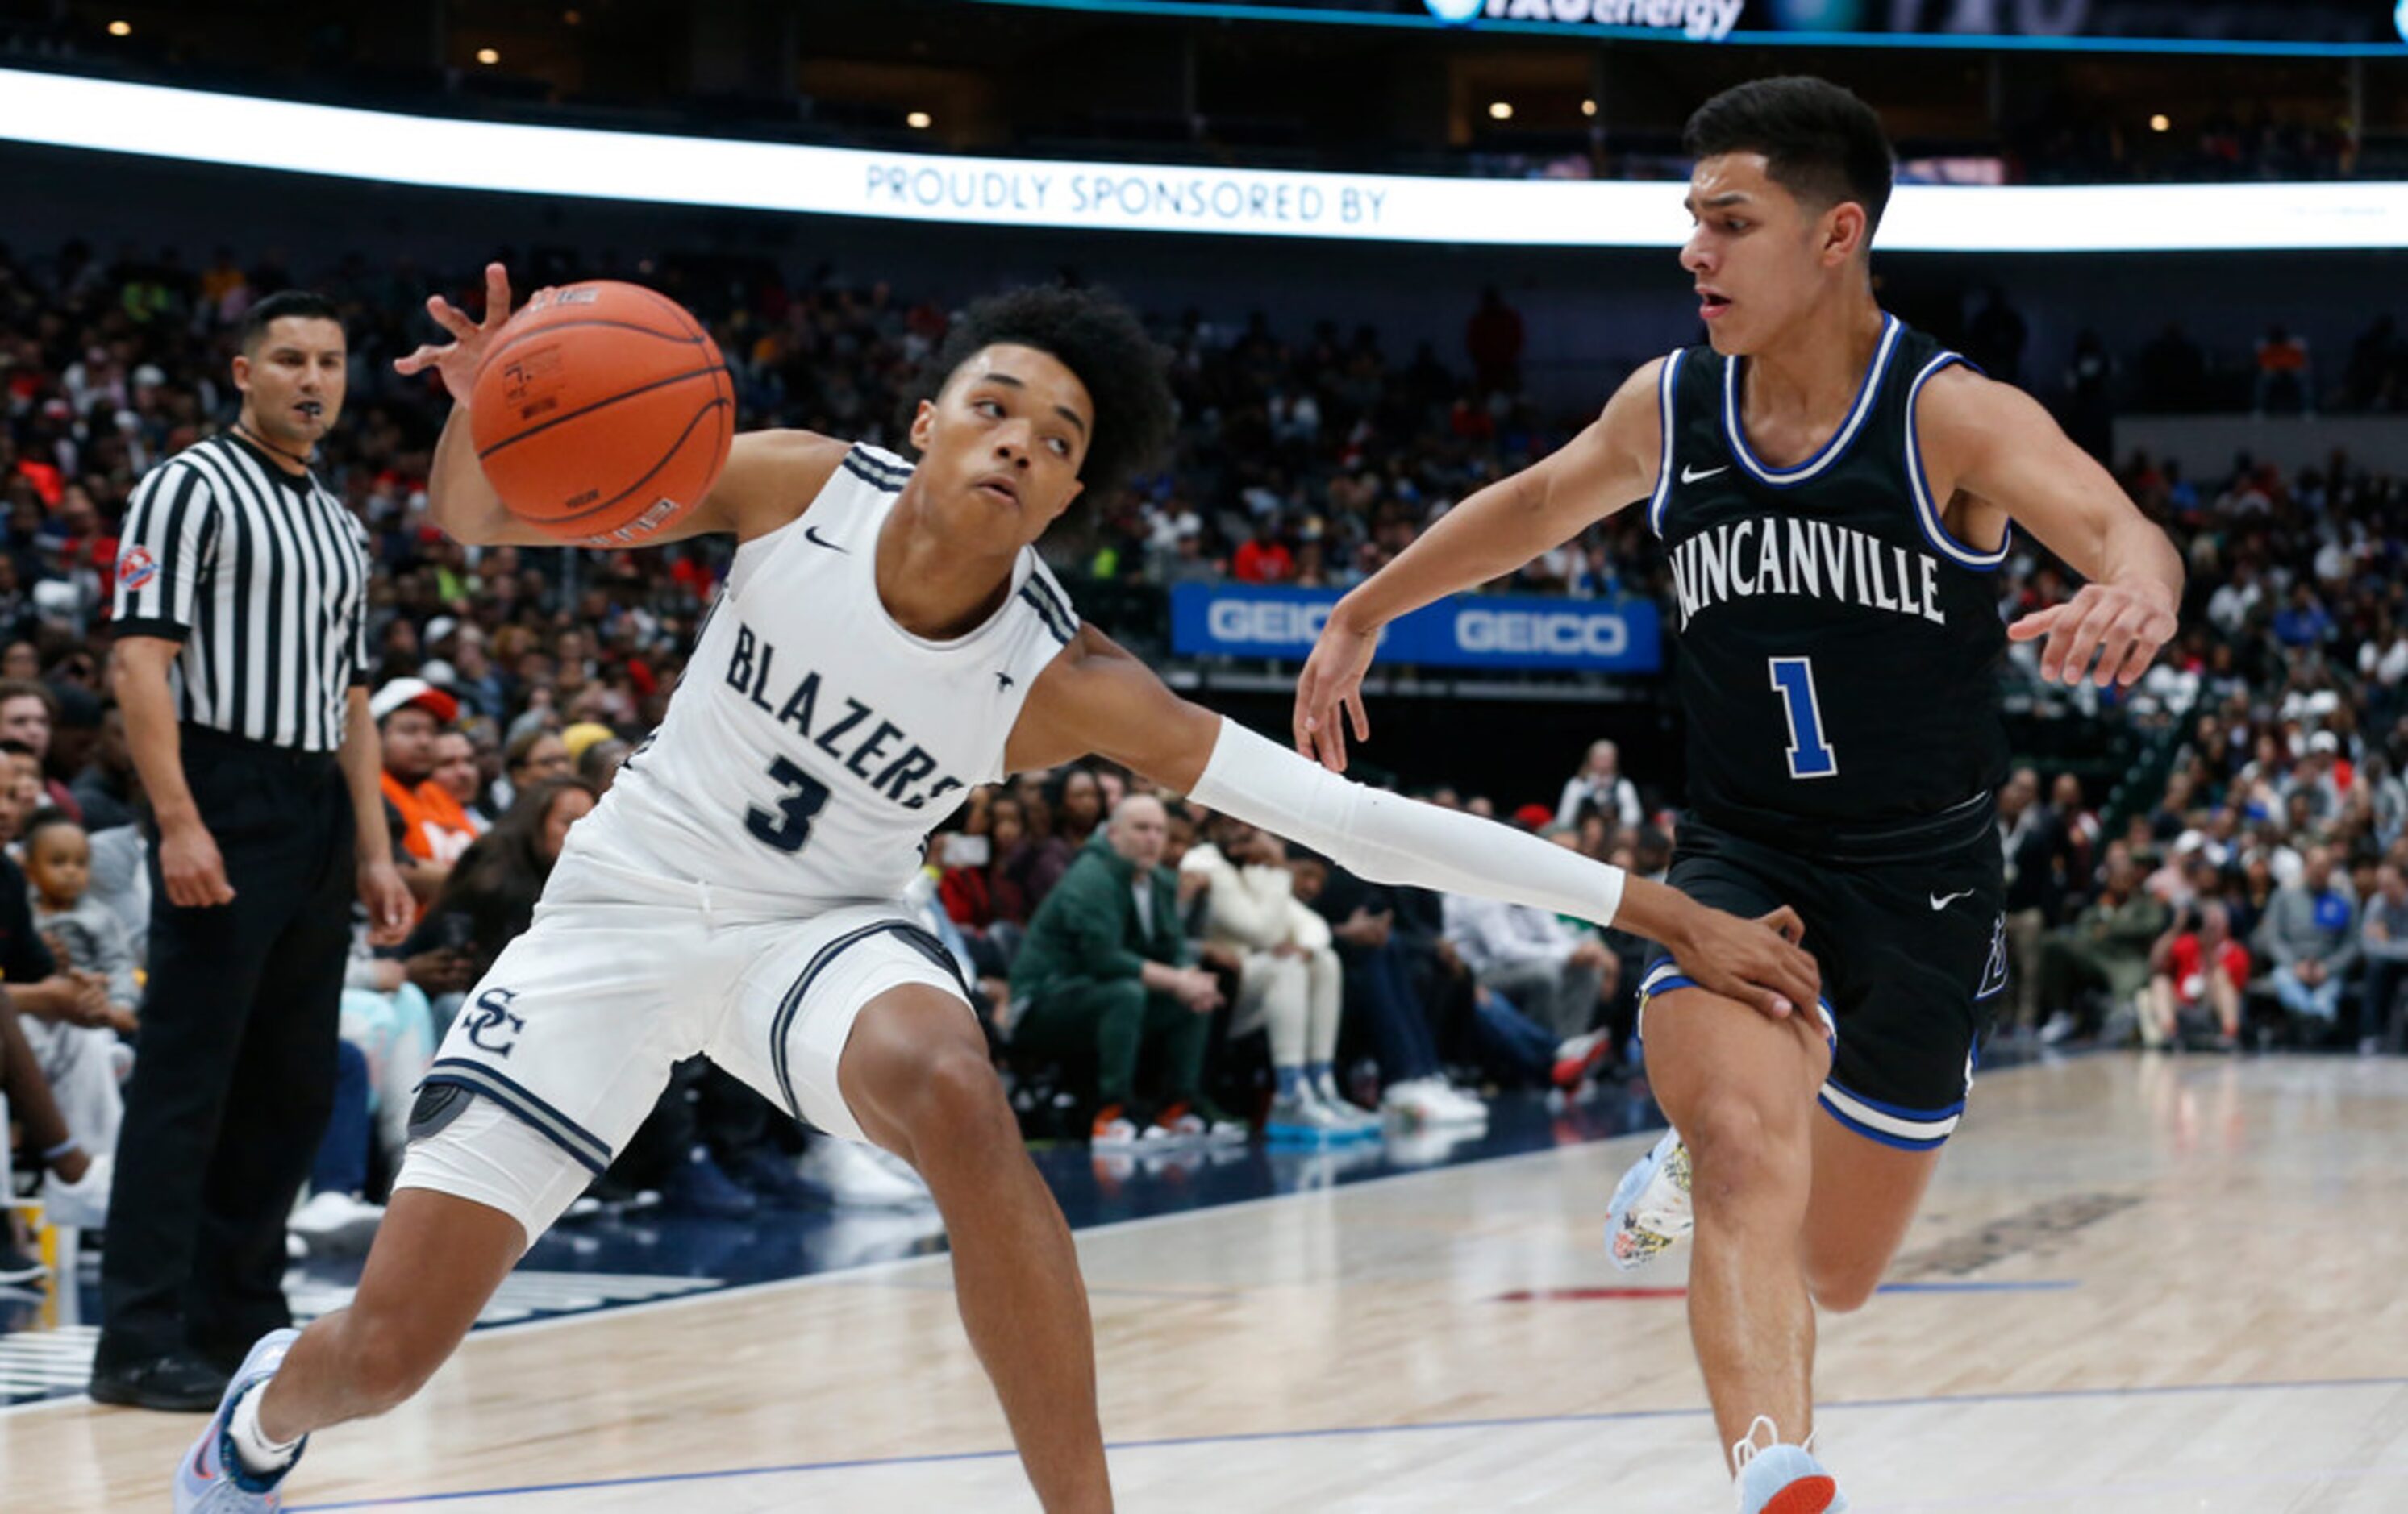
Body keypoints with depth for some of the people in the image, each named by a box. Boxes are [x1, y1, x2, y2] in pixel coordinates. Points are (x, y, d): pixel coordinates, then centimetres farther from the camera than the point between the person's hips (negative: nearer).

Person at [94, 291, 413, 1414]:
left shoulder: (341, 529, 20)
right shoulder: (192, 490, -4)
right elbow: (139, 662, -13)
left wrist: (373, 851, 16)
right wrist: (178, 822, -22)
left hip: (318, 818, 8)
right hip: (222, 805, -8)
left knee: (291, 1086, 9)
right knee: (187, 1079, -9)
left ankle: (240, 1318, 17)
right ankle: (141, 1342, -9)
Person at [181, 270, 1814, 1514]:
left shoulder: (1067, 683, -19)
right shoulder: (801, 487, -17)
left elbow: (1346, 815, -22)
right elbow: (476, 518, -9)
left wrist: (1663, 911, -26)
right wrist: (484, 405, -34)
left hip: (822, 925, 0)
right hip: (630, 902, 1)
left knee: (958, 1100, -38)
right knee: (387, 1349, -5)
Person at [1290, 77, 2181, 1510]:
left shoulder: (1953, 414, -17)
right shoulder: (1670, 408, -2)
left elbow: (2128, 532, -34)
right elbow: (1537, 504, 19)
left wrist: (2134, 590, -58)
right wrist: (1362, 616, 25)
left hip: (1922, 871, -2)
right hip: (1741, 858, 2)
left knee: (1833, 1272, 14)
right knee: (1748, 1163, -28)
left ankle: (1714, 1137, 46)